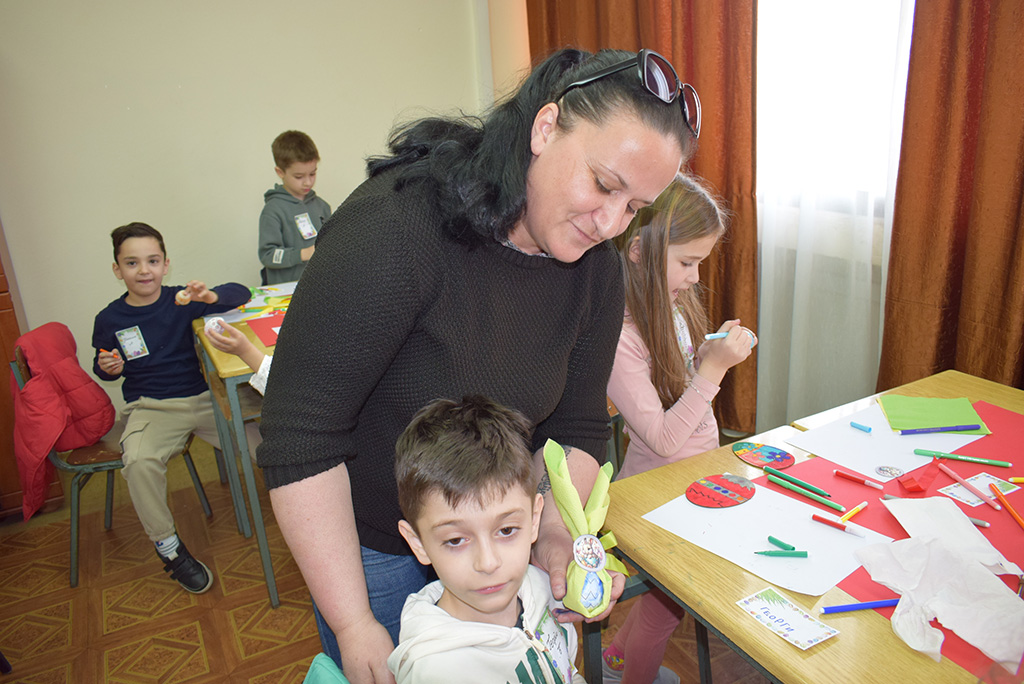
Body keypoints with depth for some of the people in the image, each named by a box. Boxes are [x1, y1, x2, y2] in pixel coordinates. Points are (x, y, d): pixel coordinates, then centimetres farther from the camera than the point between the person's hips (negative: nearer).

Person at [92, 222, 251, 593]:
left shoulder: (182, 301, 0)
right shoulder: (109, 319, 3)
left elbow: (240, 293, -3)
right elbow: (102, 366, 18)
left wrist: (210, 296, -23)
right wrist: (107, 367, -6)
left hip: (203, 398, 0)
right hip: (151, 408, 0)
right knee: (139, 461, -32)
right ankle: (168, 547, -9)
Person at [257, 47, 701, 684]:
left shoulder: (596, 271, -11)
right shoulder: (395, 226, -30)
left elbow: (576, 428, -3)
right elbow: (300, 439, -28)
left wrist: (556, 537, -20)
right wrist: (355, 626, -24)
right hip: (371, 543, -4)